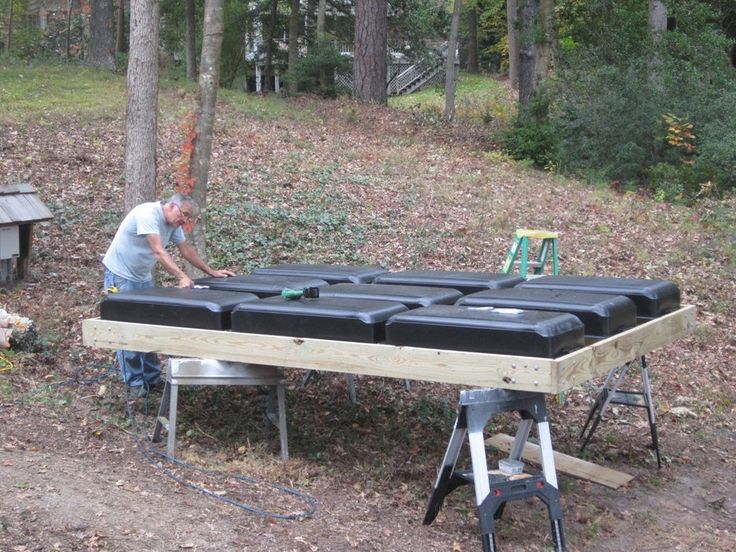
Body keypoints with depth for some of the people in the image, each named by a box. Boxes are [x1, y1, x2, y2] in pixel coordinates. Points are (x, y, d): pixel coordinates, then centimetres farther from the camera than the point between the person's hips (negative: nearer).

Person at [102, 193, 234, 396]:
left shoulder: (174, 224, 2)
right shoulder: (148, 214, -25)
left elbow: (187, 249, 11)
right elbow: (158, 252, -33)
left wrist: (212, 272, 12)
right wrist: (182, 277, -40)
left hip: (143, 277, 8)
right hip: (120, 275, -8)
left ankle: (151, 377, 13)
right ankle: (134, 382, 1)